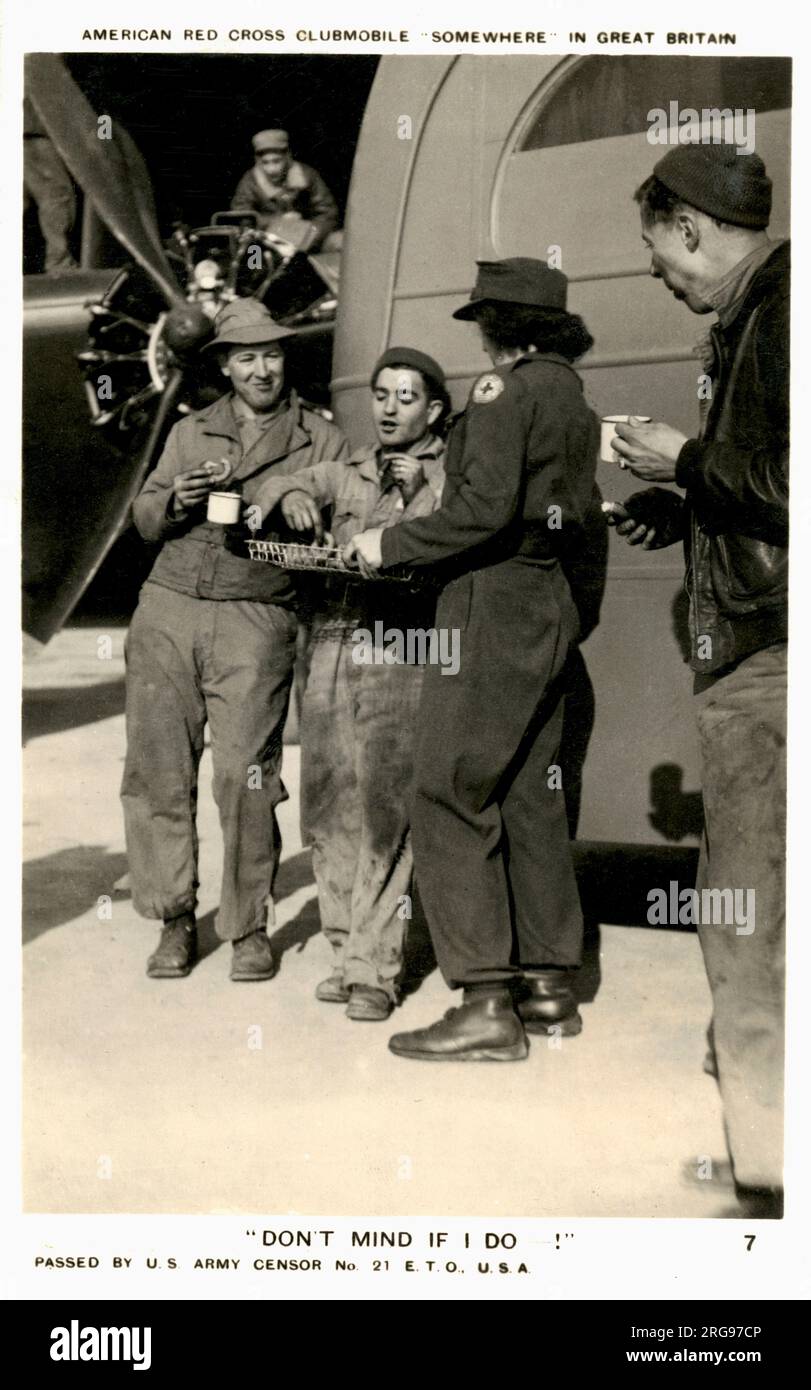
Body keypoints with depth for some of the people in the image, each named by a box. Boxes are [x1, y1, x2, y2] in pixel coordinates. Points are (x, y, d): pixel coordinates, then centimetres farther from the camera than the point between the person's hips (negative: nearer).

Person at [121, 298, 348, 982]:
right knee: (158, 770, 0)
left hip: (257, 619, -3)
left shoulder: (321, 441, 10)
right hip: (166, 613, 3)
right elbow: (143, 515, 16)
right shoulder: (190, 432, 20)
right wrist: (176, 502, -5)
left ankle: (251, 928, 6)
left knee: (246, 777, -9)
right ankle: (176, 920, 13)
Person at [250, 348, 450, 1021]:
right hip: (331, 647, 4)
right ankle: (348, 948, 14)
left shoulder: (450, 479, 10)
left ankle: (375, 968, -7)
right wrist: (293, 497, -15)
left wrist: (416, 493, -14)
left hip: (400, 655, -4)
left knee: (384, 813, -11)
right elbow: (279, 487, 6)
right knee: (327, 810, 3)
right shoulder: (346, 474, 20)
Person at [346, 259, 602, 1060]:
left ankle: (487, 1007, -8)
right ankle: (549, 986, 17)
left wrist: (389, 546, -9)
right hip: (548, 604, 9)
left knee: (450, 801, -7)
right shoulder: (575, 402, 17)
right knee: (531, 800, 12)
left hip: (493, 603, -9)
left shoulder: (509, 392, -9)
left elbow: (484, 508, -19)